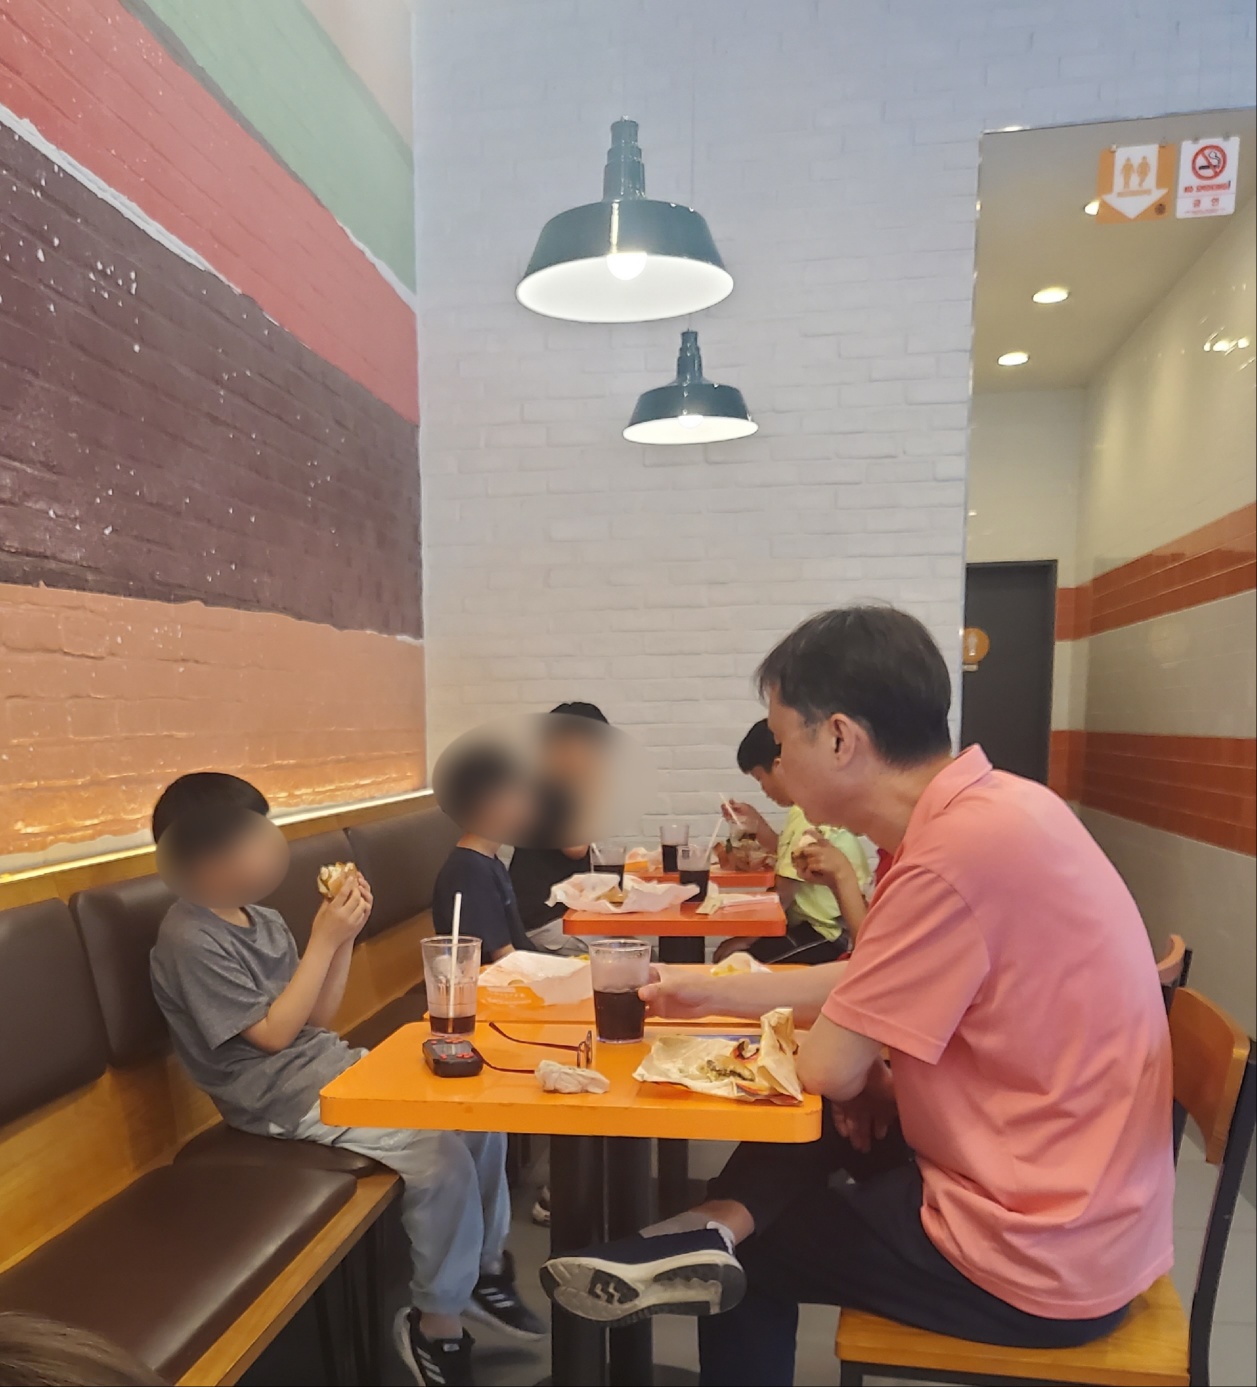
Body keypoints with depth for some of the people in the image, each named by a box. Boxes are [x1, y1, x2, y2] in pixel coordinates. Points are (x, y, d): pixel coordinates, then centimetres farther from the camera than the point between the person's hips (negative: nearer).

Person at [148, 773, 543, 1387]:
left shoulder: (260, 917, 9)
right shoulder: (189, 942, -16)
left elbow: (317, 1019, 9)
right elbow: (273, 1034, -18)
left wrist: (345, 935, -3)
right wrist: (323, 939, -18)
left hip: (330, 1061, 8)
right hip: (284, 1097, -8)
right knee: (439, 1152, -22)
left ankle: (486, 1263, 17)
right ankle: (436, 1322, 0)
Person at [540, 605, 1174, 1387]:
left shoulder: (961, 848, -32)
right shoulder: (987, 807, 0)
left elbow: (828, 1066, -22)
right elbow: (869, 985, 11)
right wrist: (716, 993, 10)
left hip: (1034, 1255, -9)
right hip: (1072, 1212, 9)